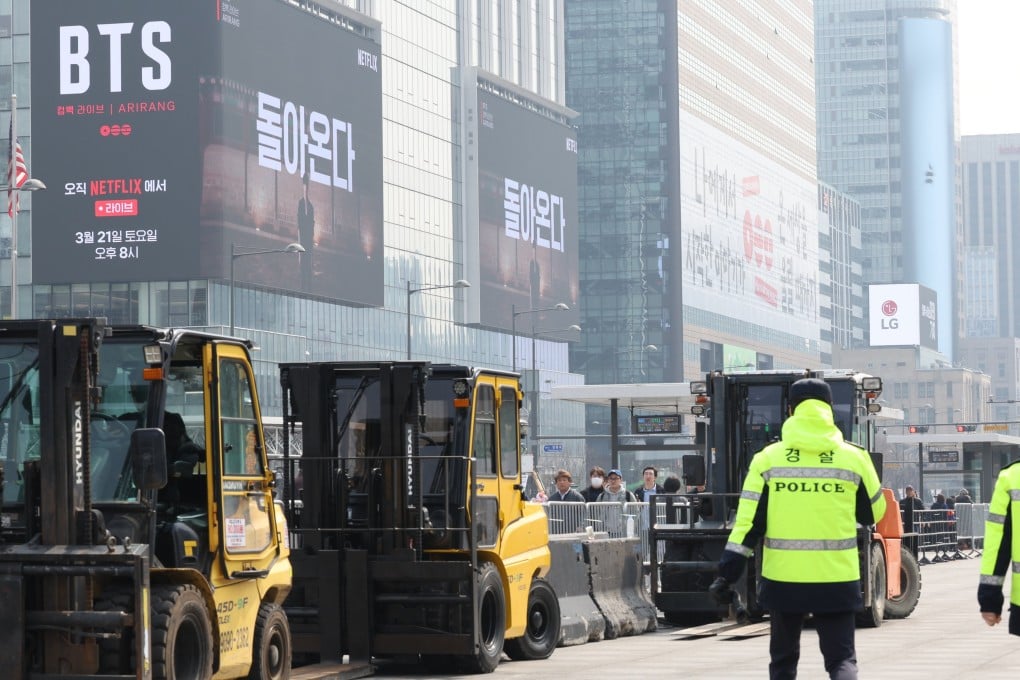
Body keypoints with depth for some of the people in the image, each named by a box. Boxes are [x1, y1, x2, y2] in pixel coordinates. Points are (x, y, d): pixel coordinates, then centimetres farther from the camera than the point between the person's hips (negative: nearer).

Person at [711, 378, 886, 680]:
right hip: (837, 579, -1)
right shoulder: (854, 458, 0)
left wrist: (728, 572, -2)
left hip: (783, 577, 1)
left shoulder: (768, 458, -1)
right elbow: (874, 513, 13)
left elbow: (748, 521, -5)